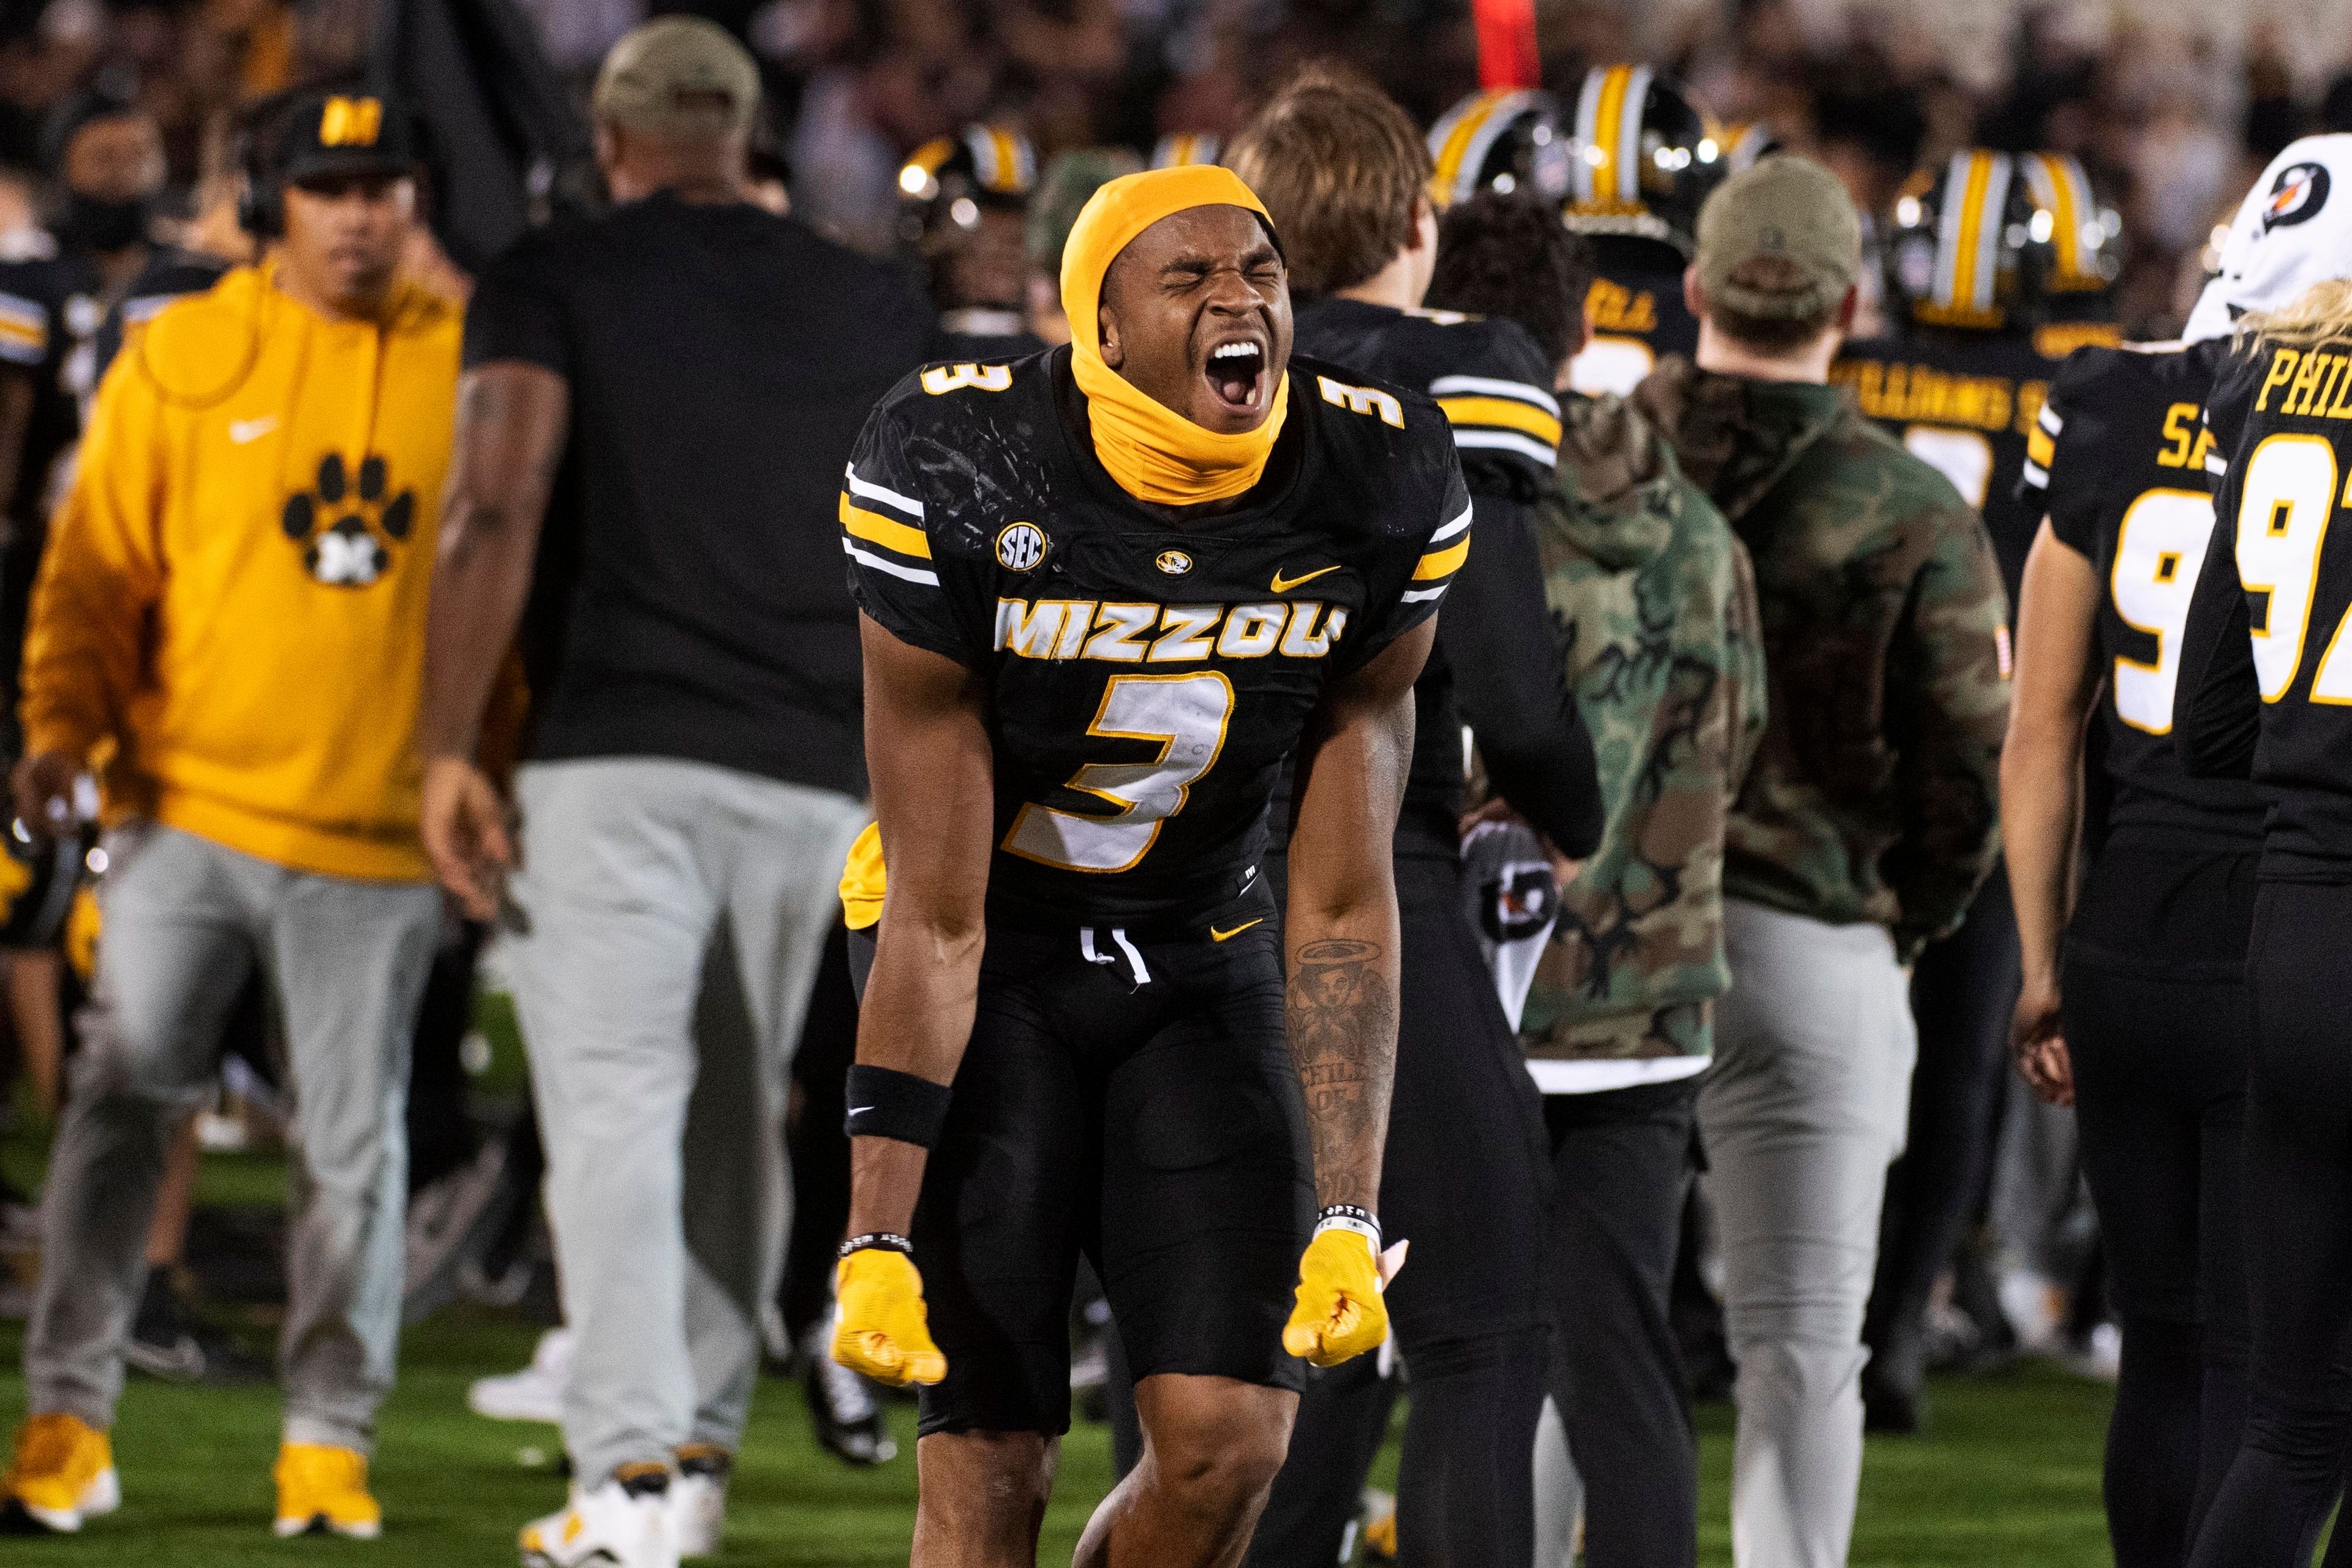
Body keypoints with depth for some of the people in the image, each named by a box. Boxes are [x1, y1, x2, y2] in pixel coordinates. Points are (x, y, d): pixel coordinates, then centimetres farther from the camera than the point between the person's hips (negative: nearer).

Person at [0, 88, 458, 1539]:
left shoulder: (476, 366, 5)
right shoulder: (184, 357, 3)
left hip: (379, 831, 1)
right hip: (191, 806, -1)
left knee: (355, 1146, 5)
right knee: (123, 1101, -5)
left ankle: (331, 1438, 14)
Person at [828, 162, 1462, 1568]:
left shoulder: (1384, 494, -13)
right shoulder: (958, 486, -22)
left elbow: (1344, 904, -8)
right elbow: (935, 920, -18)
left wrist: (1350, 1221, -13)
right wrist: (877, 1242, -20)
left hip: (1201, 963, 3)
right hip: (995, 966, -3)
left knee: (1230, 1441, -12)